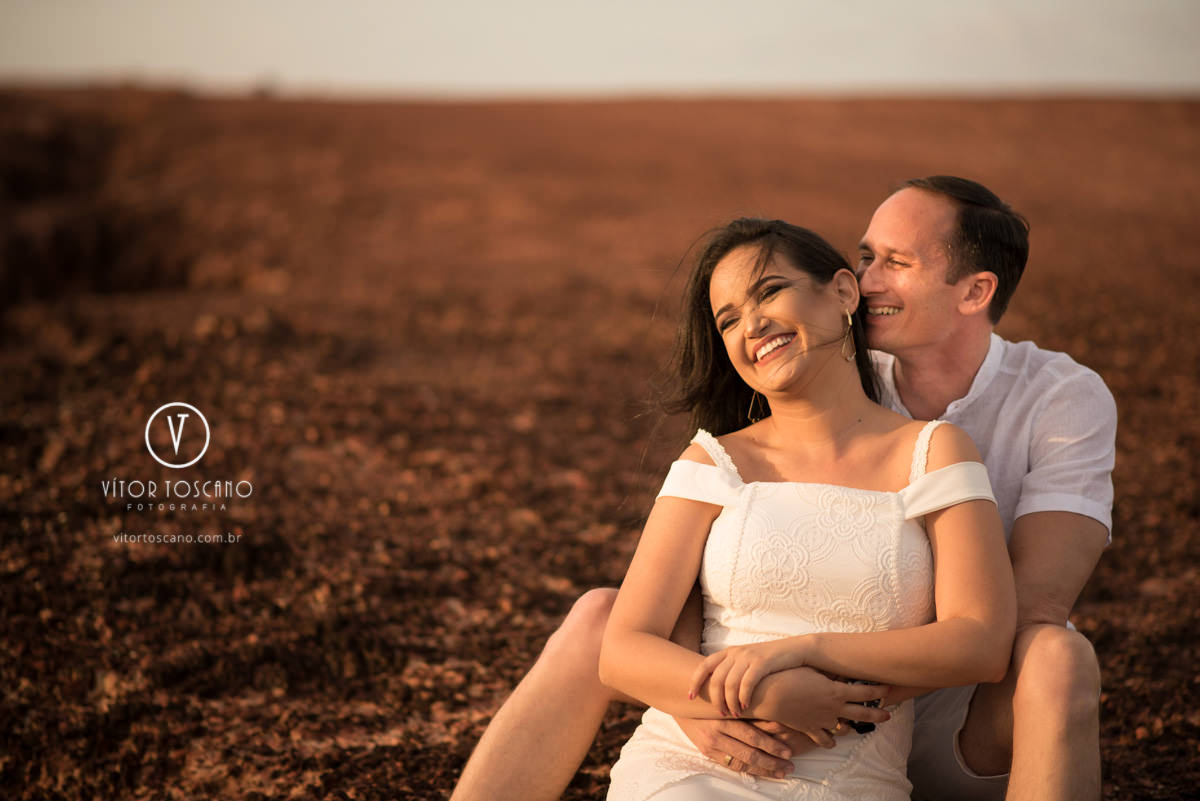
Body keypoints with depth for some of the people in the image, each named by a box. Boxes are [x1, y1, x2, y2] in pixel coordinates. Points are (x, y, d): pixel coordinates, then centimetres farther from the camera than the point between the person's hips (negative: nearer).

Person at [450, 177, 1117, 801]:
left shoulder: (1067, 398, -11)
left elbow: (1031, 602, -25)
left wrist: (851, 687, -37)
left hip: (976, 736, -2)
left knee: (1057, 659, -38)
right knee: (599, 617, -15)